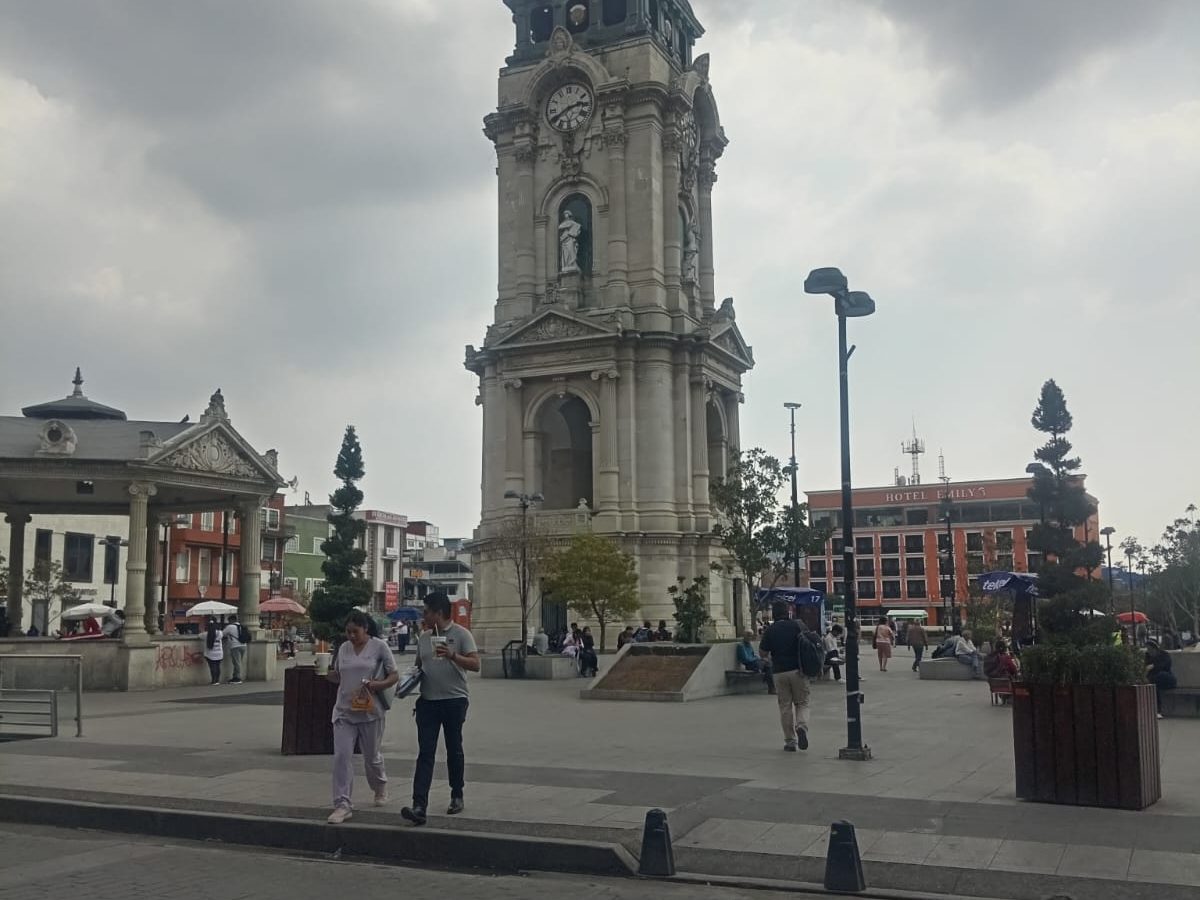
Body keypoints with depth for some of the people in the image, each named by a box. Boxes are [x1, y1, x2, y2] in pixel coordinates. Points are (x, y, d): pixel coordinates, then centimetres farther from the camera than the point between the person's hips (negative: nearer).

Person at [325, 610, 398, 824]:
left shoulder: (379, 646, -4)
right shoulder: (343, 648, 8)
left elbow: (394, 676, -2)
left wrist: (378, 684, -20)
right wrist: (328, 673, -4)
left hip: (370, 711, -3)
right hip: (344, 710, 3)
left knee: (372, 757, 12)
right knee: (341, 756, -9)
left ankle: (380, 788, 41)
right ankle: (342, 805, -7)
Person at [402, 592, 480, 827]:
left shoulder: (460, 634, -5)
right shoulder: (423, 637, 12)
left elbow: (475, 664, -12)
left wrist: (452, 656, -27)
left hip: (454, 700, -4)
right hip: (427, 701, 4)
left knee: (454, 750, 10)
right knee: (425, 753, -5)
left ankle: (457, 796, 28)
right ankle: (419, 807, -13)